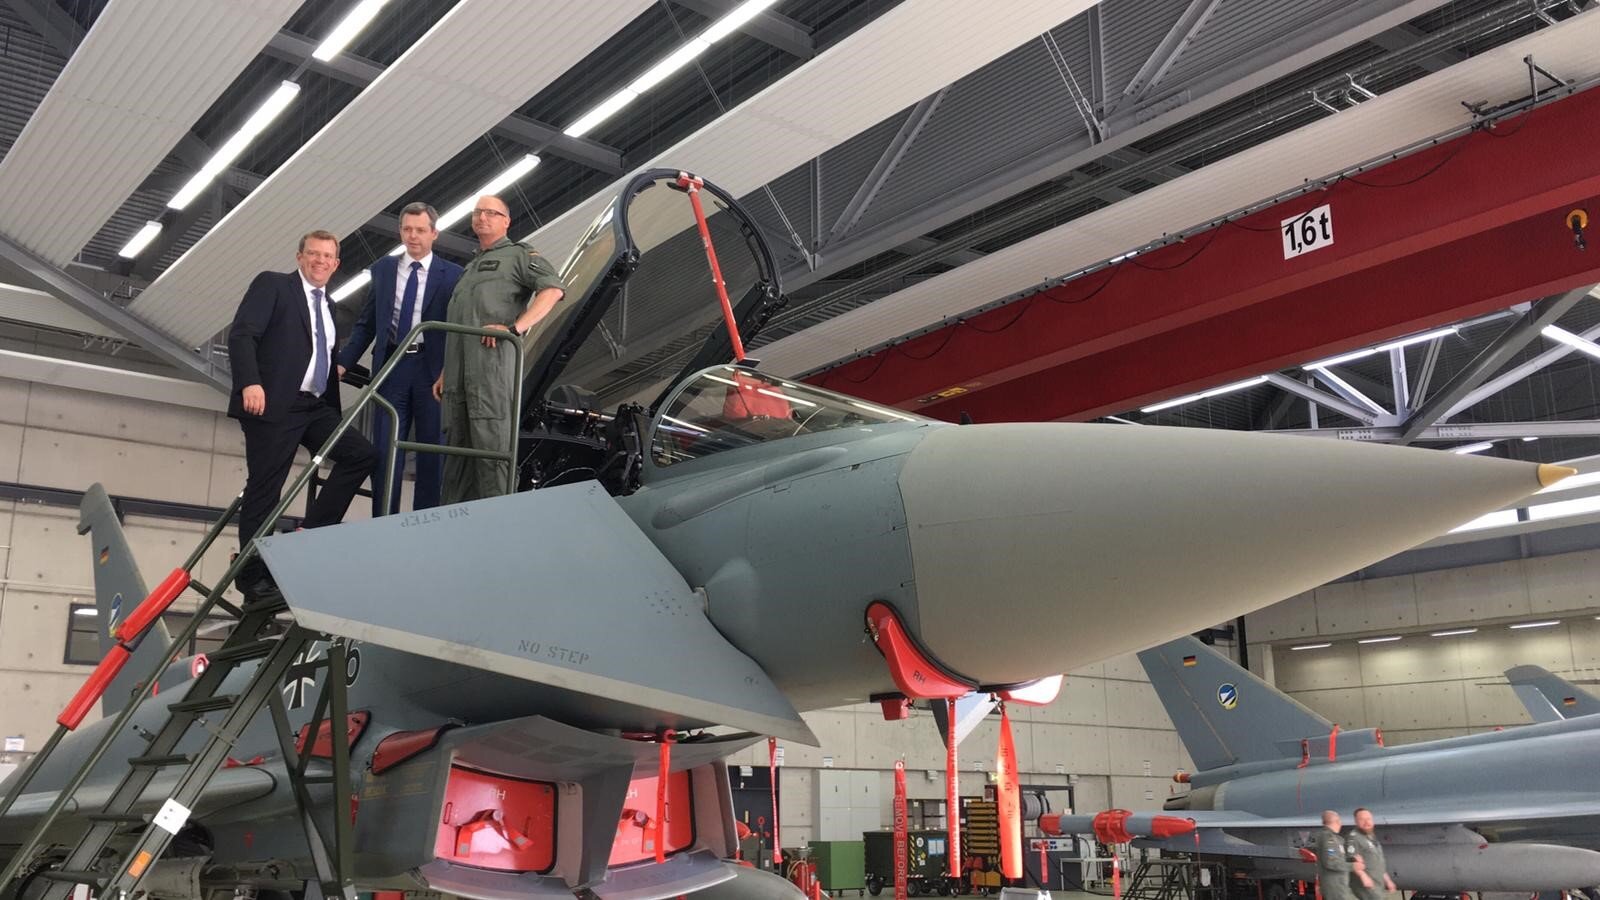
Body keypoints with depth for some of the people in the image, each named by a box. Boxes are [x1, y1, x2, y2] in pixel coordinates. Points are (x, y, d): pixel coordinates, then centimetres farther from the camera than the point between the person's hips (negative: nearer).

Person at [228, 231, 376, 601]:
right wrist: (250, 382, -23)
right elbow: (241, 334, -10)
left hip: (316, 407, 7)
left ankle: (311, 534, -2)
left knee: (361, 453, -8)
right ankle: (253, 576, 5)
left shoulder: (328, 306, 22)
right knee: (264, 488, -4)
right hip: (274, 404, -7)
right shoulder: (272, 284, 1)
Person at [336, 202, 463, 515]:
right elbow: (366, 324, 11)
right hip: (391, 368, 2)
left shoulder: (452, 275, 0)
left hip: (433, 371, -2)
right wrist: (343, 362, 2)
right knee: (385, 451, 4)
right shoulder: (383, 269, 10)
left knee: (432, 453, 5)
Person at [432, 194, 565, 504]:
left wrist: (515, 327, -19)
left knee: (491, 446, -12)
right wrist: (445, 373, 24)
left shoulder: (517, 254, 8)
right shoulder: (471, 266, 31)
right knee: (456, 446, 8)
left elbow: (553, 288, -11)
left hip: (493, 364, -8)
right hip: (458, 371, 8)